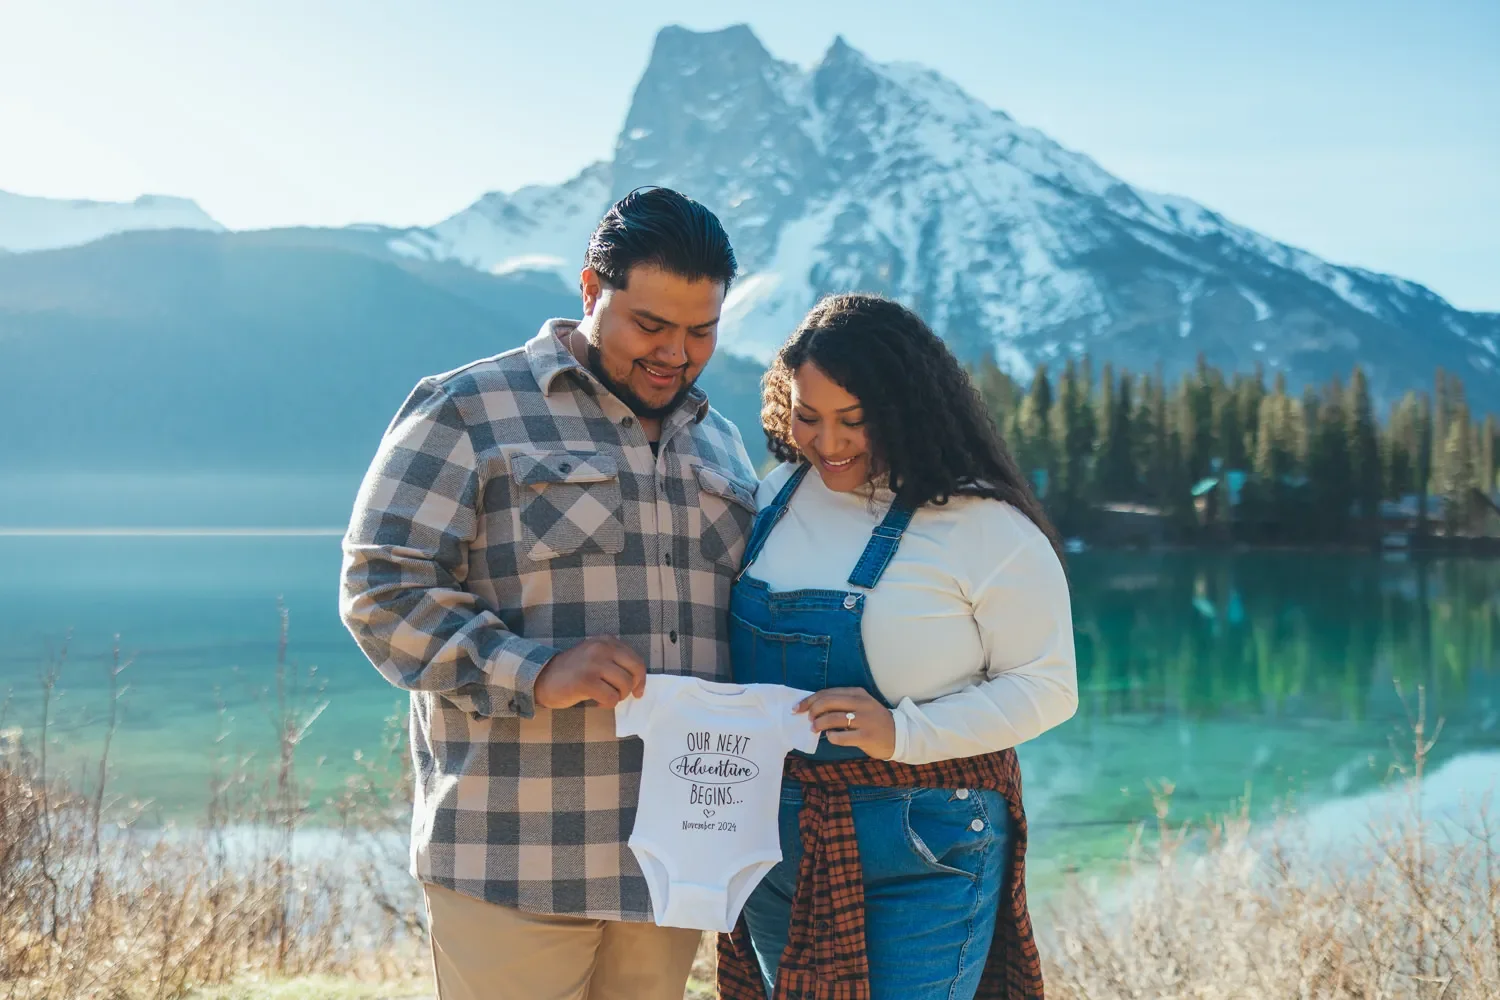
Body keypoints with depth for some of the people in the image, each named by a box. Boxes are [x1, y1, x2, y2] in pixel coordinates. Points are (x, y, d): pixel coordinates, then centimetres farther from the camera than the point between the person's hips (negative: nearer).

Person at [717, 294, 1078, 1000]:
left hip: (923, 857, -5)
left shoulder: (987, 528, -10)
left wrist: (902, 732, -22)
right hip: (776, 842, 5)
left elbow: (1046, 686, -10)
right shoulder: (774, 498, 6)